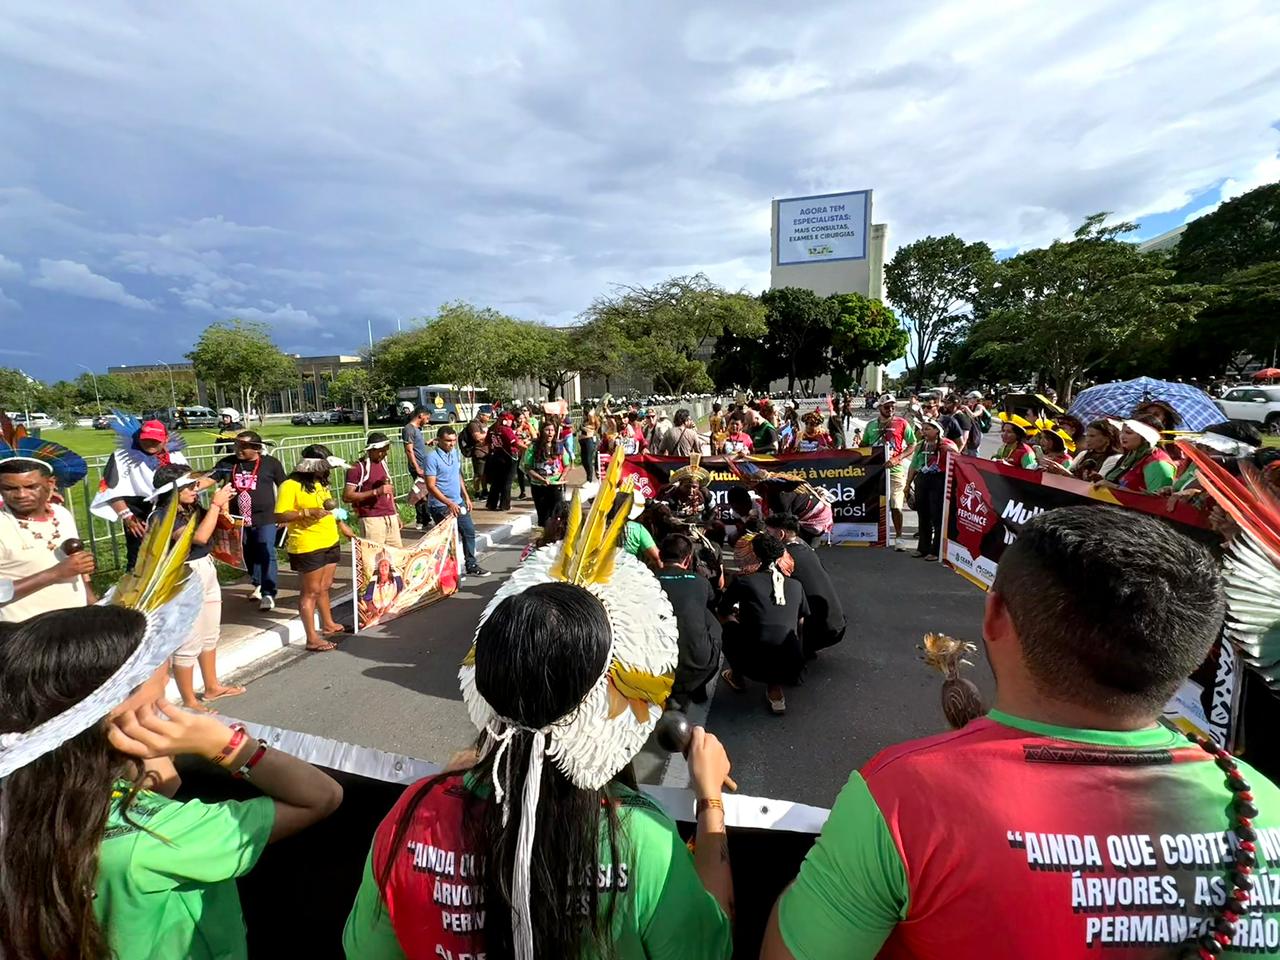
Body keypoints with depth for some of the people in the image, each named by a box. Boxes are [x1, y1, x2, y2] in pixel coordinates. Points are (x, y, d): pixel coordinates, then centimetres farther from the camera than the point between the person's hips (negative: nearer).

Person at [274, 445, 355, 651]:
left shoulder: (320, 482, 12)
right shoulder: (290, 486, -14)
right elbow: (280, 517, -18)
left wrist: (341, 524, 20)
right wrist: (308, 512, -26)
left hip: (330, 543, 8)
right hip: (308, 547, -8)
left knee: (324, 587, 20)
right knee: (311, 591, -2)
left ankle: (328, 625, 34)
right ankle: (312, 638, 5)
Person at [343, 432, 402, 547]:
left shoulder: (382, 463, 15)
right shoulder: (357, 467, -8)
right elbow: (346, 497, -13)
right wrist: (376, 492, -19)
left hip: (390, 517, 7)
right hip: (372, 519, -7)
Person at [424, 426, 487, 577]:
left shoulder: (456, 453, 6)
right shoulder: (432, 458, -16)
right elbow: (431, 486, -19)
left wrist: (466, 497, 14)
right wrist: (449, 503, -25)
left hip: (459, 502, 8)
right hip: (441, 506, -8)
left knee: (469, 532, 13)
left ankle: (471, 566, 27)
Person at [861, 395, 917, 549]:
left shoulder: (902, 423, -1)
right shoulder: (871, 425, 11)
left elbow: (912, 446, -2)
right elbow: (864, 445, 20)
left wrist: (897, 458, -15)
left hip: (895, 469, -4)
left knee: (895, 506, -5)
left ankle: (898, 538, 6)